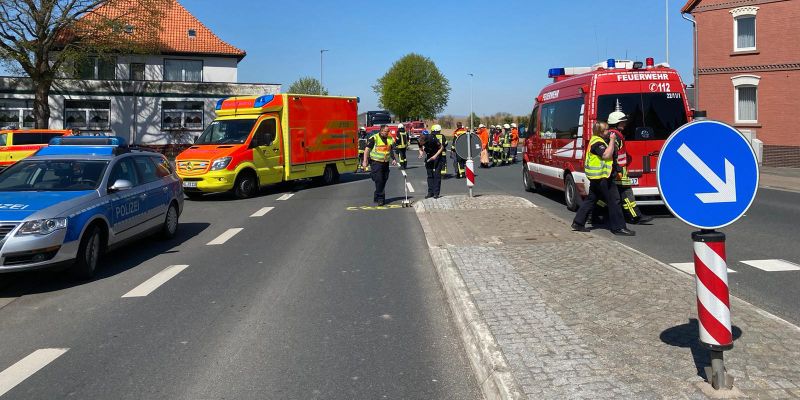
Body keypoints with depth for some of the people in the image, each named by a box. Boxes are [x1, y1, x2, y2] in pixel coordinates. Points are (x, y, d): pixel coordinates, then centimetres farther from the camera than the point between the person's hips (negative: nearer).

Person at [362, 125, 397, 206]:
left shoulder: (390, 139, 11)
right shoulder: (374, 138, -8)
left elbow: (391, 151, 24)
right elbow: (367, 149, -9)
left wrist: (394, 159, 12)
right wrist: (365, 161, -16)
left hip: (385, 163, 6)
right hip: (376, 162, -6)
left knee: (384, 180, 8)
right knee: (379, 180, -12)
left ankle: (377, 197, 21)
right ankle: (380, 198, -6)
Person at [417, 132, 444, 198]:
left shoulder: (432, 139, -29)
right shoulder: (419, 141, -15)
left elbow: (441, 147, -15)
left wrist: (435, 156, -24)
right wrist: (421, 154, -16)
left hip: (437, 156, -5)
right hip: (428, 157, 5)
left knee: (436, 174, -9)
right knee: (430, 175, 4)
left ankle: (436, 193, -7)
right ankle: (430, 192, 8)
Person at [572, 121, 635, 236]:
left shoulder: (598, 140, 18)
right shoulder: (597, 143, -16)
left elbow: (610, 152, 24)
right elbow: (606, 155, -27)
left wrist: (612, 141, 11)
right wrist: (612, 141, -19)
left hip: (596, 177, 11)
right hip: (602, 176, -11)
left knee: (591, 199, 14)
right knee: (613, 200, -7)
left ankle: (578, 223, 16)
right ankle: (618, 227, -3)